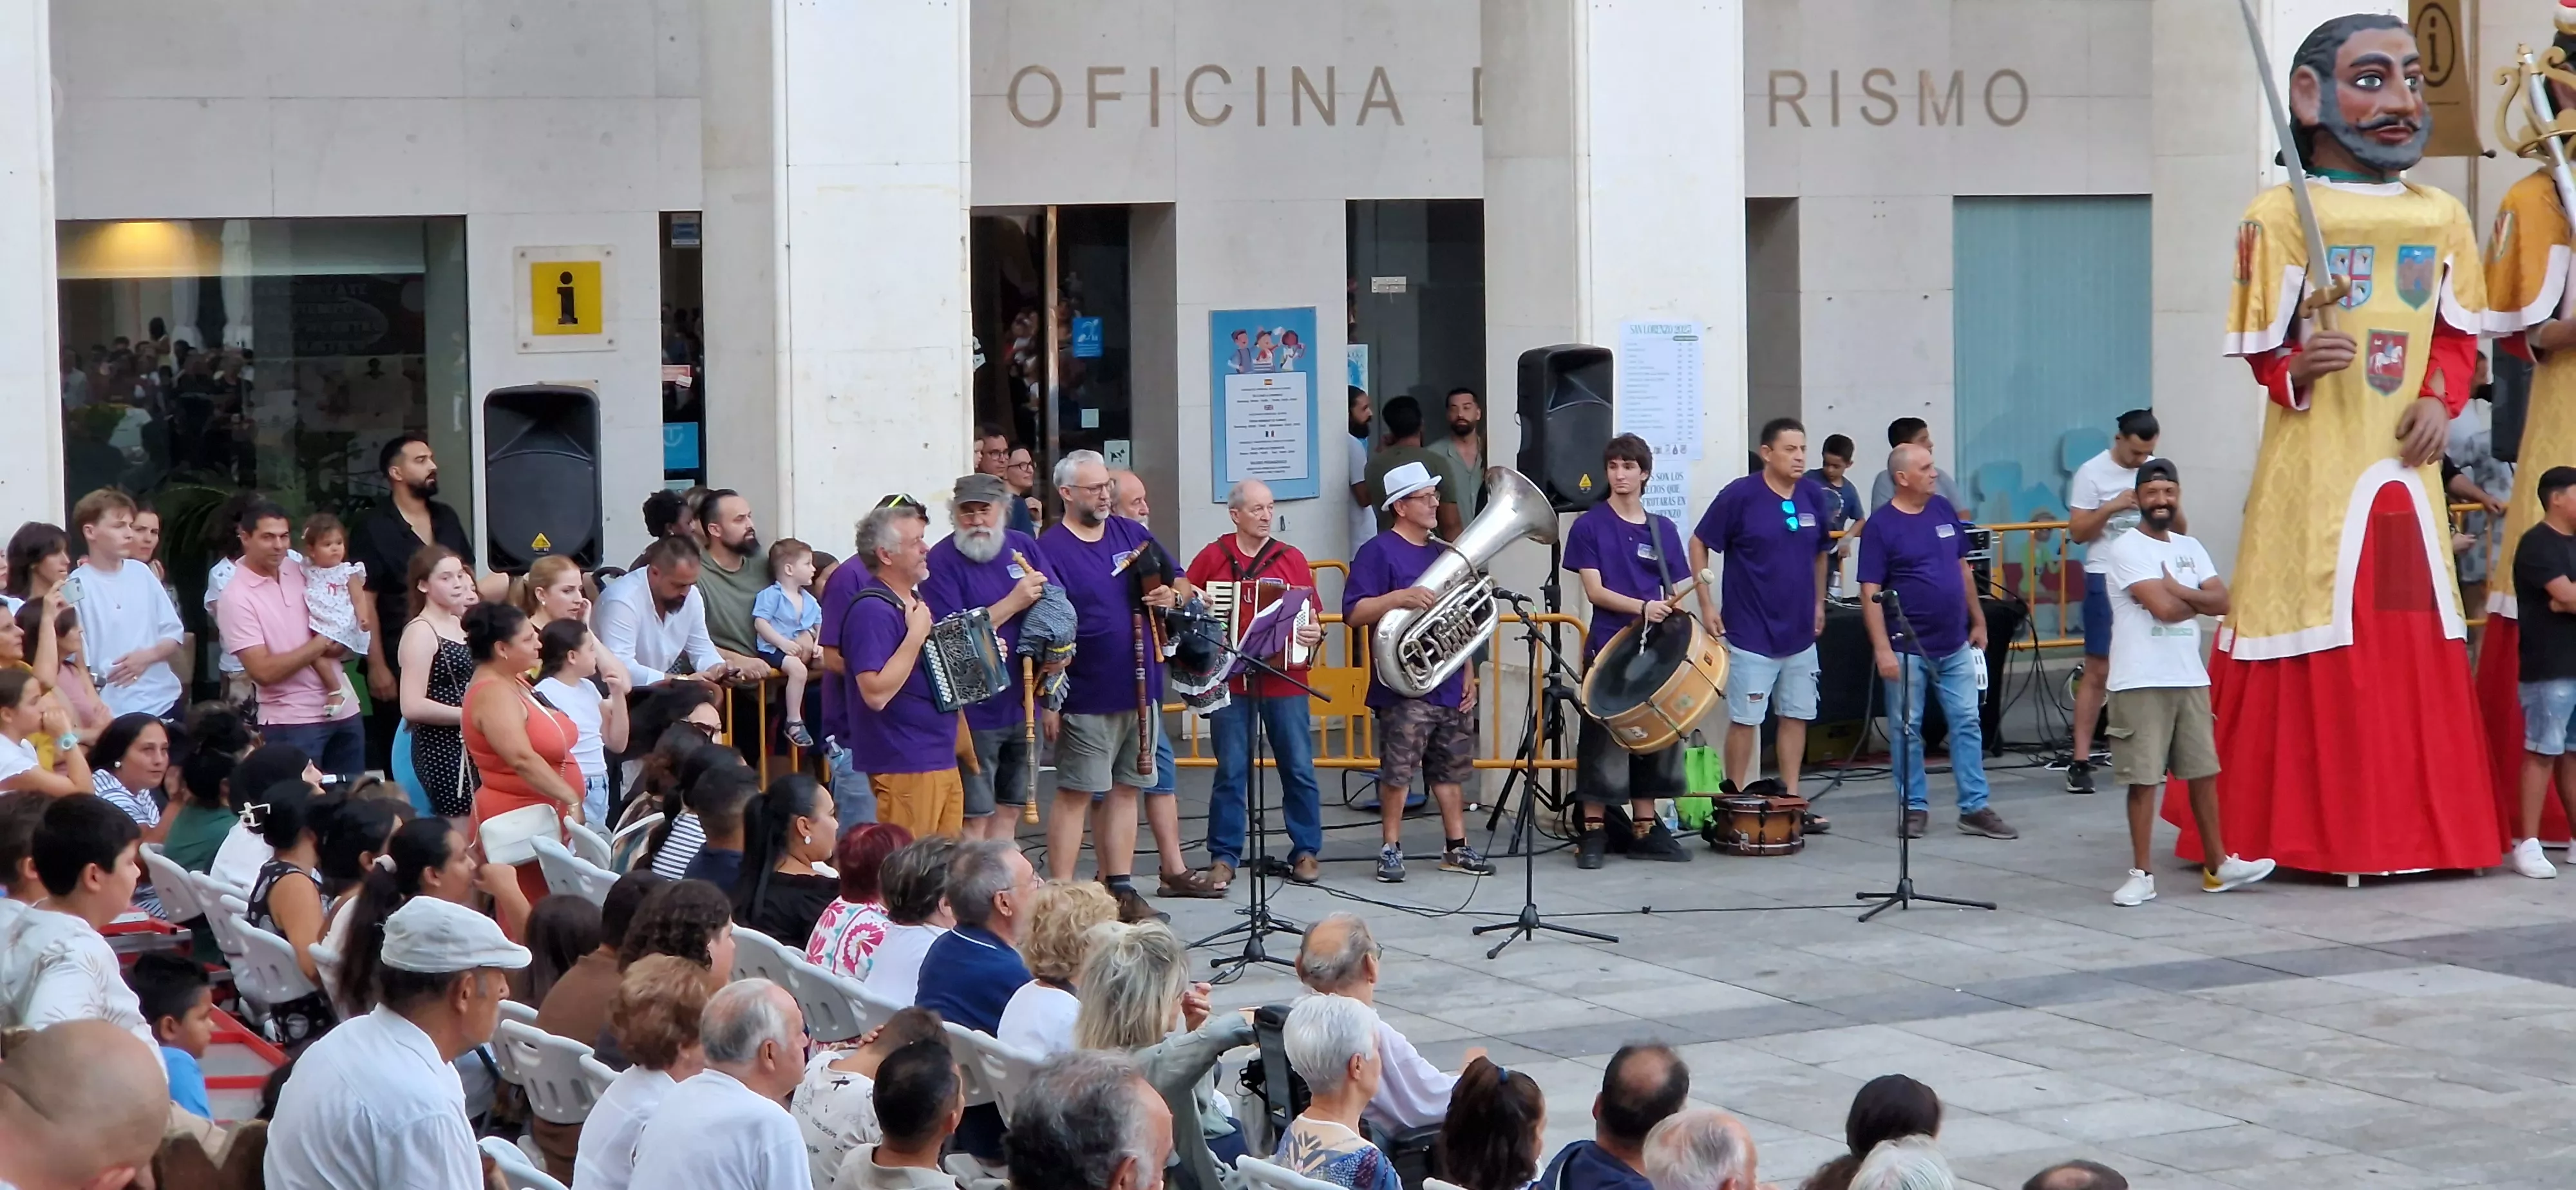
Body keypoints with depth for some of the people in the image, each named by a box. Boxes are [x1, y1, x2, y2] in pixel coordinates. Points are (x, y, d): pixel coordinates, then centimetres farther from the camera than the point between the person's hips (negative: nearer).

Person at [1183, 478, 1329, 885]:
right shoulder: (1212, 558, 5)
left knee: (1299, 769, 3)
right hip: (1230, 680, -1)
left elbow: (1314, 616, 7)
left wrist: (1316, 633, -13)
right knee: (1231, 772, 1)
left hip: (1285, 680, 1)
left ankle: (1306, 852, 13)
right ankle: (1224, 857, 8)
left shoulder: (1292, 559, 7)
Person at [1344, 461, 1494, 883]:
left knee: (1452, 769, 10)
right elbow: (1354, 613, -14)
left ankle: (1456, 848, 17)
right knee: (1397, 771, -5)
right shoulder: (1379, 551, -5)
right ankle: (1391, 849, 5)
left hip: (1451, 688, 7)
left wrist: (1468, 675, 16)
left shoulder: (1444, 555, 18)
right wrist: (1400, 598, -26)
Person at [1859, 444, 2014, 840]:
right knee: (1908, 729, 4)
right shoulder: (1881, 525, -10)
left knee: (1967, 723, 4)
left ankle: (1975, 808, 9)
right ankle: (1915, 808, 14)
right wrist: (1882, 649, -17)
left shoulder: (1944, 510, 6)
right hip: (1908, 648, -5)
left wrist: (1978, 621, 15)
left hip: (1955, 644, 5)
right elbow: (1871, 592, -12)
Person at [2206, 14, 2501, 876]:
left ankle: (2423, 823, 17)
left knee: (2416, 643, 8)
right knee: (2322, 649, -5)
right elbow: (2262, 348, -4)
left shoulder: (2442, 218, 10)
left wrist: (2441, 398, -1)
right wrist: (2296, 371, -24)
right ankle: (2307, 828, 3)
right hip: (2315, 470, -5)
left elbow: (2459, 333, 16)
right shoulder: (2279, 215, -6)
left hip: (2404, 468, 5)